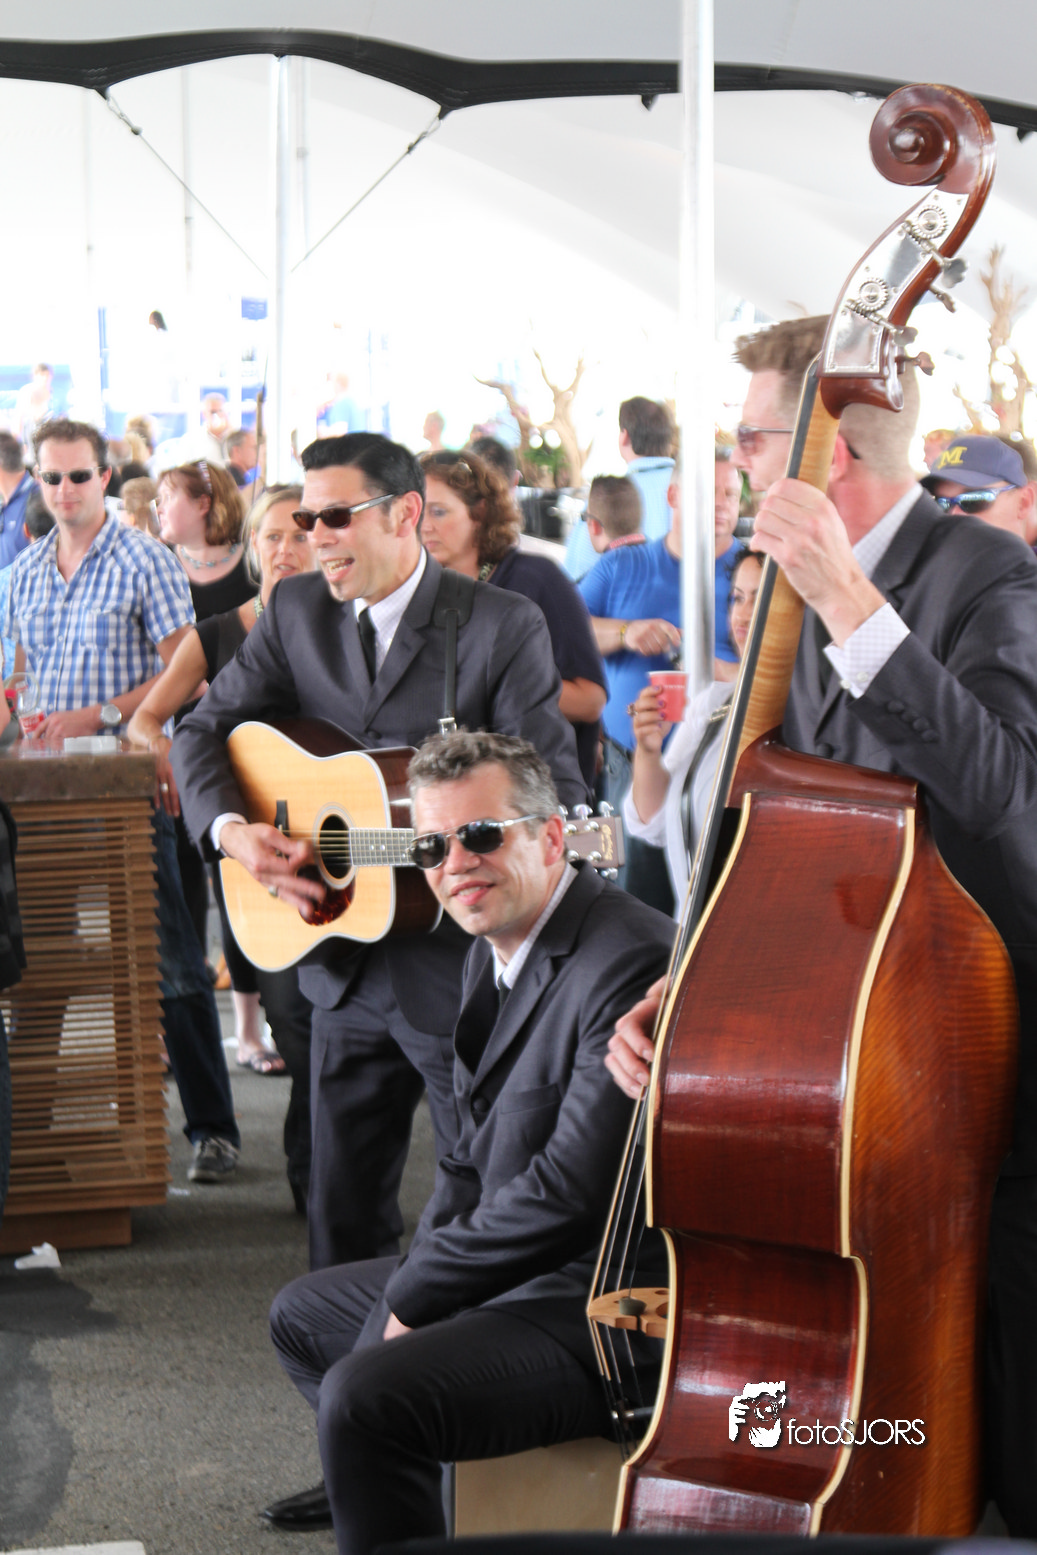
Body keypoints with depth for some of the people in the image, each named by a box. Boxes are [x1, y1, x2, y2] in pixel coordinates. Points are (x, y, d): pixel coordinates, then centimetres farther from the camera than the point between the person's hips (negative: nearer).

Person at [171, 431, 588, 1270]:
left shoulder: (504, 626, -9)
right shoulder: (295, 611, 6)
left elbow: (554, 785, -13)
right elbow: (204, 729, 9)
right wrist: (233, 831, -9)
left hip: (462, 970, -5)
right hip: (347, 970, 5)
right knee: (342, 1210, 14)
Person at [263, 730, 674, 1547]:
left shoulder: (631, 963, -22)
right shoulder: (496, 950, 11)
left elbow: (573, 1187, -27)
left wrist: (413, 1295, -16)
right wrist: (419, 1278, 0)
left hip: (598, 1309, -11)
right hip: (516, 1272, 11)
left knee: (365, 1396, -29)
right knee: (302, 1317, 25)